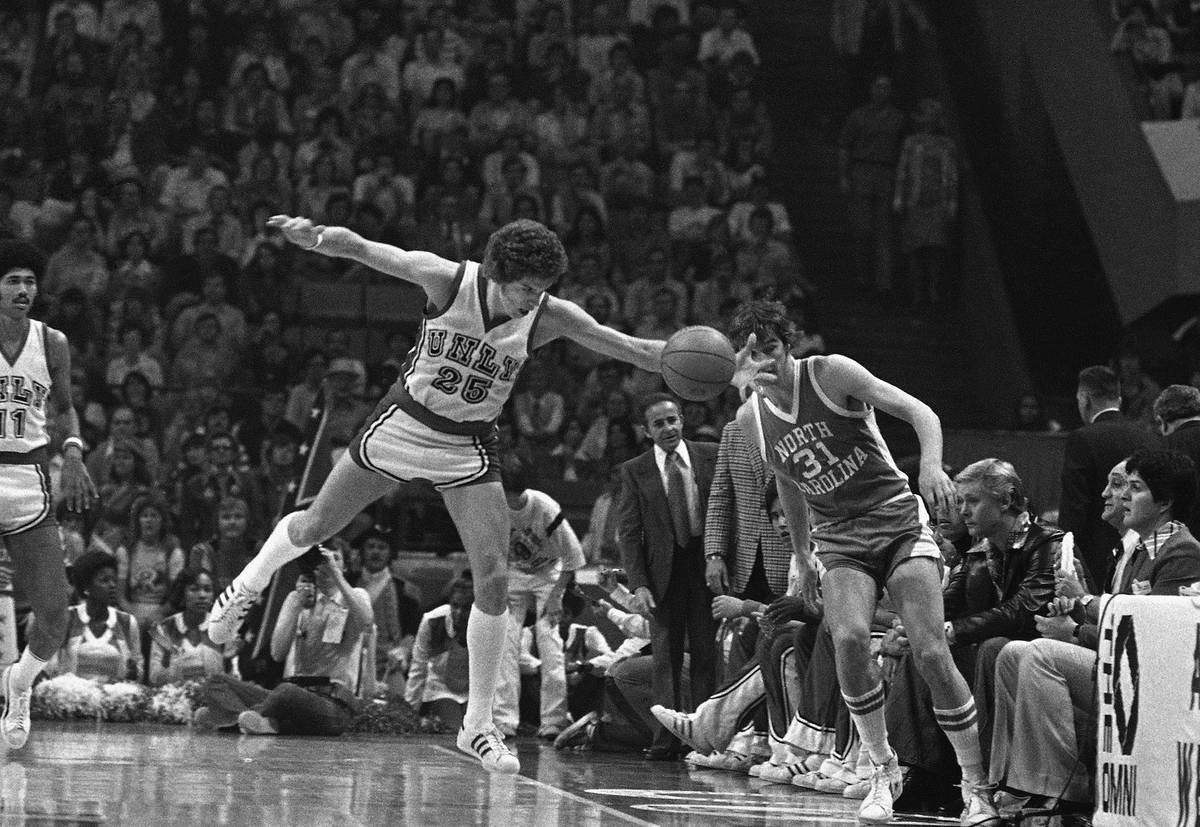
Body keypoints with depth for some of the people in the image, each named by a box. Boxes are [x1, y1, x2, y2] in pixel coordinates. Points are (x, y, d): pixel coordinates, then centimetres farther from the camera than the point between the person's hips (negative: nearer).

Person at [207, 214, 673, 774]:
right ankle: (250, 584, 45)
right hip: (405, 423, -1)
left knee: (493, 579, -10)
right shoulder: (448, 280, -22)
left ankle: (478, 726, 0)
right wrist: (320, 239, -44)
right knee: (313, 527, 10)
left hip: (469, 446, 1)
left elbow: (628, 348, -17)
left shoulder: (548, 318, -17)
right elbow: (364, 251, -23)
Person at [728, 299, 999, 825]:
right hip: (839, 539, 3)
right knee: (850, 639, -26)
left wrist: (931, 464, -34)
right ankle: (883, 771, -10)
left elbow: (919, 412, -15)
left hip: (897, 520, -3)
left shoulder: (831, 373, -11)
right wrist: (800, 554, 25)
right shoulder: (750, 417, 4)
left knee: (931, 652, -15)